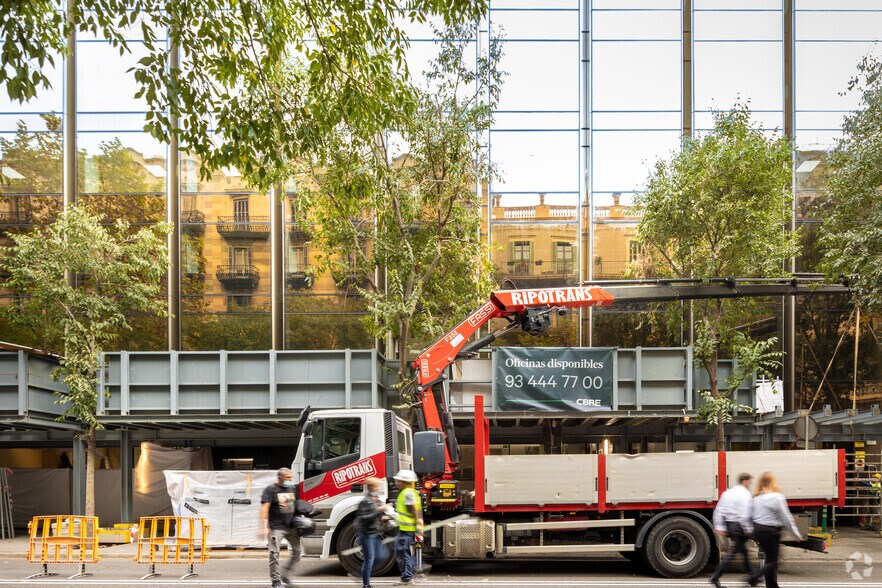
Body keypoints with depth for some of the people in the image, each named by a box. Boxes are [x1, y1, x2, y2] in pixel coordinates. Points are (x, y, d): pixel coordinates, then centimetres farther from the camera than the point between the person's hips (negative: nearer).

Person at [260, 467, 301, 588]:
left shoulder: (293, 489, 11)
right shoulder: (270, 490, -8)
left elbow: (297, 506, 20)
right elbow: (264, 509, -14)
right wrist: (264, 527, -22)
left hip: (291, 527, 6)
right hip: (276, 527, -6)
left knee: (297, 551, 9)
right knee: (274, 554, -4)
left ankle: (285, 575, 24)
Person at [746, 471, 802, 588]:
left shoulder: (757, 498, 6)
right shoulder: (777, 497, -13)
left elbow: (752, 516, 7)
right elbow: (786, 517, -10)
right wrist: (796, 534, -3)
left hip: (758, 529, 7)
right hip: (771, 531, -7)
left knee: (770, 558, 17)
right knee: (772, 561, 2)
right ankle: (754, 576, -17)